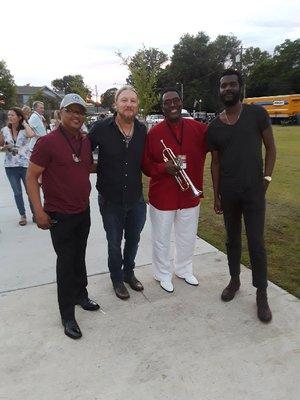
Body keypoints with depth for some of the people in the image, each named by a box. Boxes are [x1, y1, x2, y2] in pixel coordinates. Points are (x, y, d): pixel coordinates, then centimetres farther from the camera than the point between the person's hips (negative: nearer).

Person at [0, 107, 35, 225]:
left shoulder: (24, 129, -6)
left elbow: (31, 134, -30)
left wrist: (24, 123, -14)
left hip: (25, 165, -3)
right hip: (10, 166, 3)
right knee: (17, 193, 10)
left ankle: (34, 213, 24)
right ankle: (22, 215, 23)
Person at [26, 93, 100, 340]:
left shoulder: (86, 141, 4)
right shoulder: (48, 142, -14)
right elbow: (31, 177, -12)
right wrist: (39, 211, -16)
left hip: (83, 211, 6)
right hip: (60, 215, -6)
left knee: (79, 257, 19)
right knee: (66, 261, 3)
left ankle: (80, 294, 39)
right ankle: (67, 315, 19)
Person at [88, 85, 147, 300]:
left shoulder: (142, 130, -4)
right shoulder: (101, 128, -14)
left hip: (136, 199, 3)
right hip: (110, 200, -3)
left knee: (133, 241, 21)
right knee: (114, 244, 16)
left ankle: (129, 272, 47)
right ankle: (117, 279, 40)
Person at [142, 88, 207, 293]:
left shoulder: (199, 129, -3)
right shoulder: (154, 132, -7)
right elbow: (146, 165, -3)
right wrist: (163, 167, -21)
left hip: (190, 196, 2)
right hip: (162, 197, -2)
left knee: (188, 238, 19)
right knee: (161, 240, 12)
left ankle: (184, 269, 44)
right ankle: (164, 274, 36)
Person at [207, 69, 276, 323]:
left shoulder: (257, 114, -3)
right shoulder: (214, 127, 4)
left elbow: (270, 147, 1)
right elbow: (215, 163, 7)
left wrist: (267, 177, -9)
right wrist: (216, 195, 4)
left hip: (253, 190, -3)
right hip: (228, 192, 3)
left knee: (256, 242, -1)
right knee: (232, 239, 14)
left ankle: (262, 295, 14)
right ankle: (235, 280, 32)